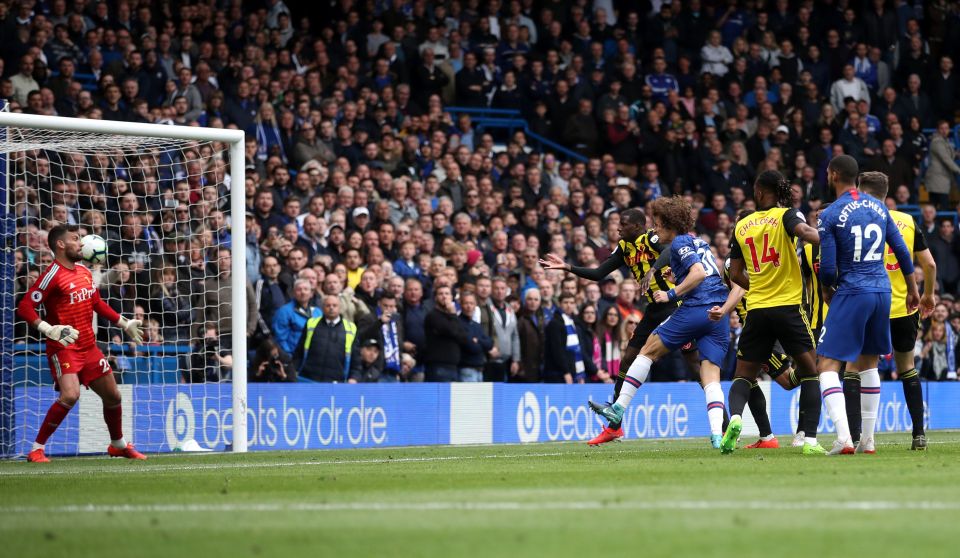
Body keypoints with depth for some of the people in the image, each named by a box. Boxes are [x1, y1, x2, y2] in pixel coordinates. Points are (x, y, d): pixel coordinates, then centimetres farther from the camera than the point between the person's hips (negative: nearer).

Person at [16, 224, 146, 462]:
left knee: (113, 395, 15)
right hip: (63, 348, -8)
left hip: (89, 347, 8)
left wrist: (124, 323, 24)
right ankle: (36, 449, -15)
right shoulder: (53, 275, -14)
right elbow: (24, 307, -19)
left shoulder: (84, 272, 11)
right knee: (70, 394, -27)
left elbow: (97, 304, 26)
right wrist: (48, 329, -31)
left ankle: (118, 445, 38)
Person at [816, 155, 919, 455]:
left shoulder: (830, 215, -9)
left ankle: (843, 437, -21)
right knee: (868, 363, 19)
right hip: (883, 291, 6)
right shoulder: (879, 207, 9)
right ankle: (868, 440, 17)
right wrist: (912, 289, 25)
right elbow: (902, 251, 13)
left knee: (827, 365, -5)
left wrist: (827, 291, 11)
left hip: (852, 293, -6)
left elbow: (827, 267, -10)